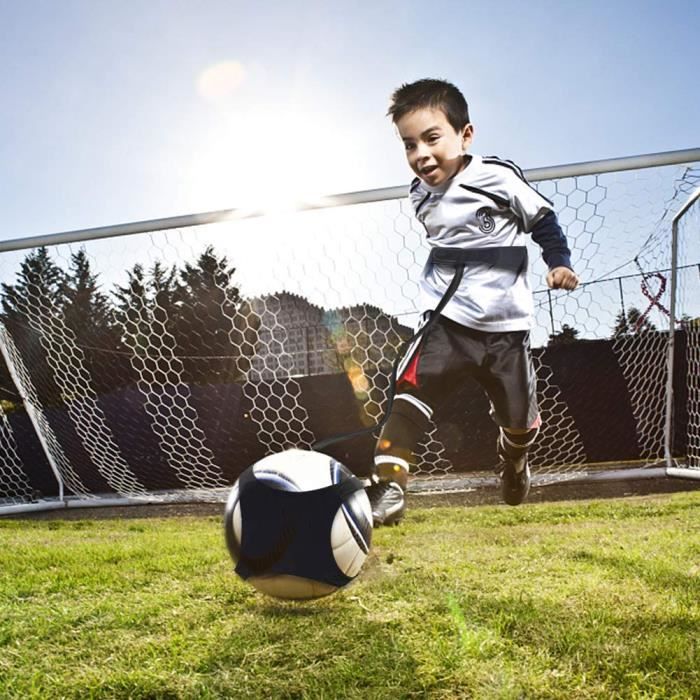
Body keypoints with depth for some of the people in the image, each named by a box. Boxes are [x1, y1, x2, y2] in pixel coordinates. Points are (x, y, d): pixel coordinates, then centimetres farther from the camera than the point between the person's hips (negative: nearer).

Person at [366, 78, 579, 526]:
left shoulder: (497, 176, -12)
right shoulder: (420, 197, 4)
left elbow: (543, 219, 0)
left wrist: (560, 262, -12)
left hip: (506, 325, -2)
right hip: (447, 319, 2)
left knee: (519, 417, 13)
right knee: (412, 390, -21)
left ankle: (514, 461, 47)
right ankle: (389, 486, -19)